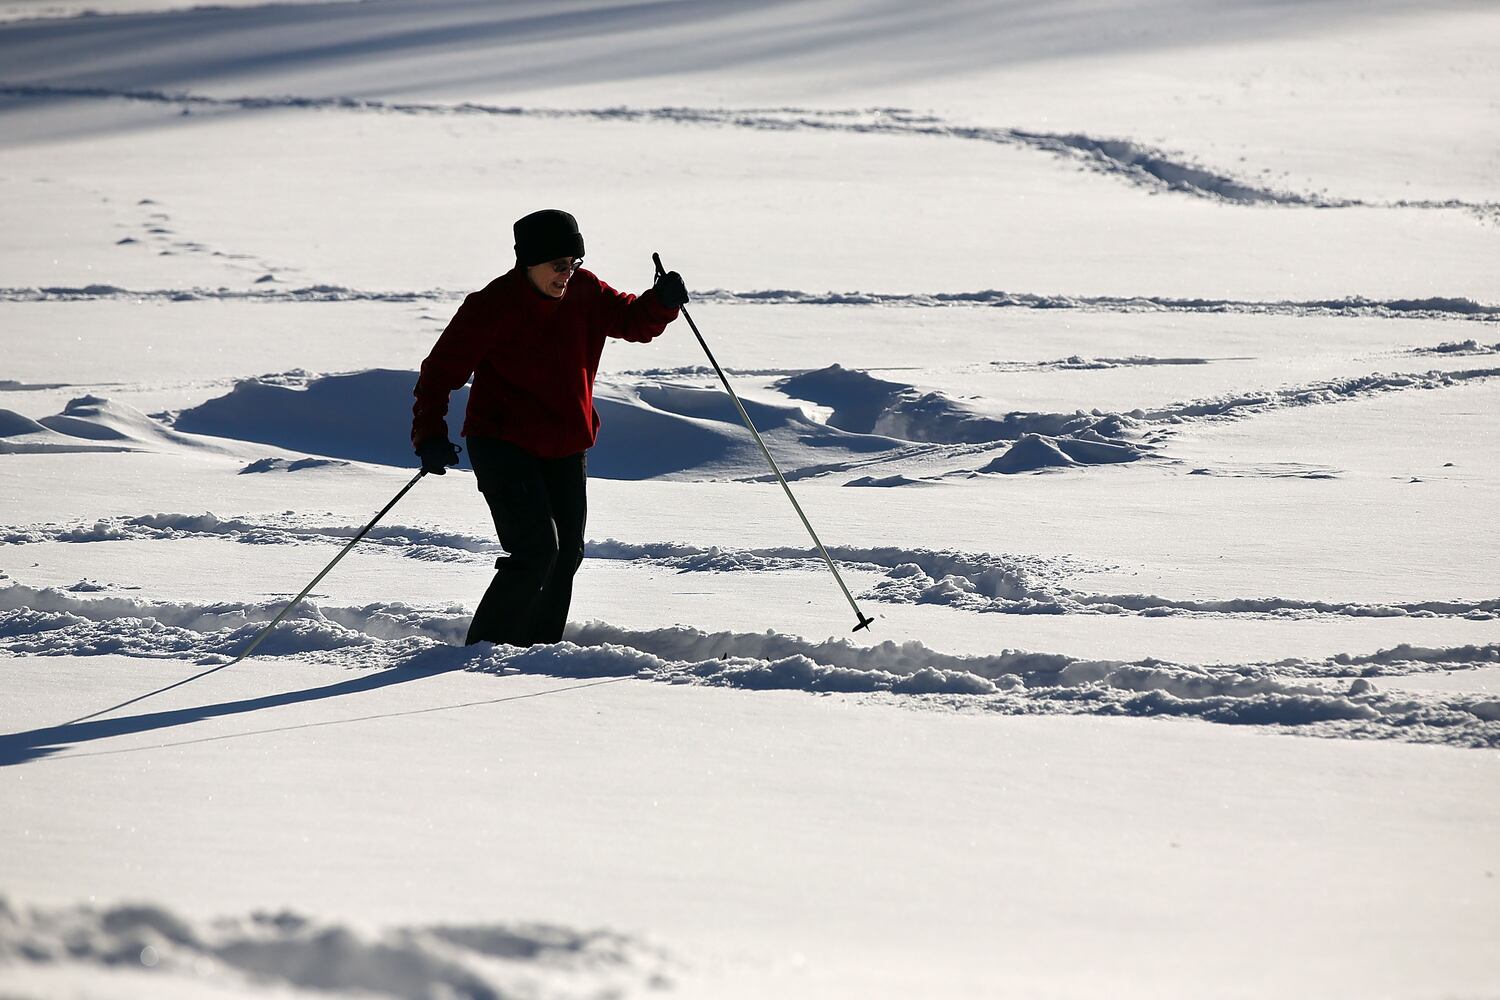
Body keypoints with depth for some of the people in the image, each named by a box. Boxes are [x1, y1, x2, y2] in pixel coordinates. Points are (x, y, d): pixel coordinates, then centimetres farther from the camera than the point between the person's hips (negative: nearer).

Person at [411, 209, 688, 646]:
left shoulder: (584, 291, -1)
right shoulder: (492, 306, -16)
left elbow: (633, 320, 10)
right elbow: (440, 371, -13)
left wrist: (662, 301, -13)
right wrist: (430, 434, -25)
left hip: (566, 449, 7)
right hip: (503, 446, -7)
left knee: (566, 555, 10)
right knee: (536, 550, -18)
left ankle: (537, 649, 23)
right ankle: (484, 649, -7)